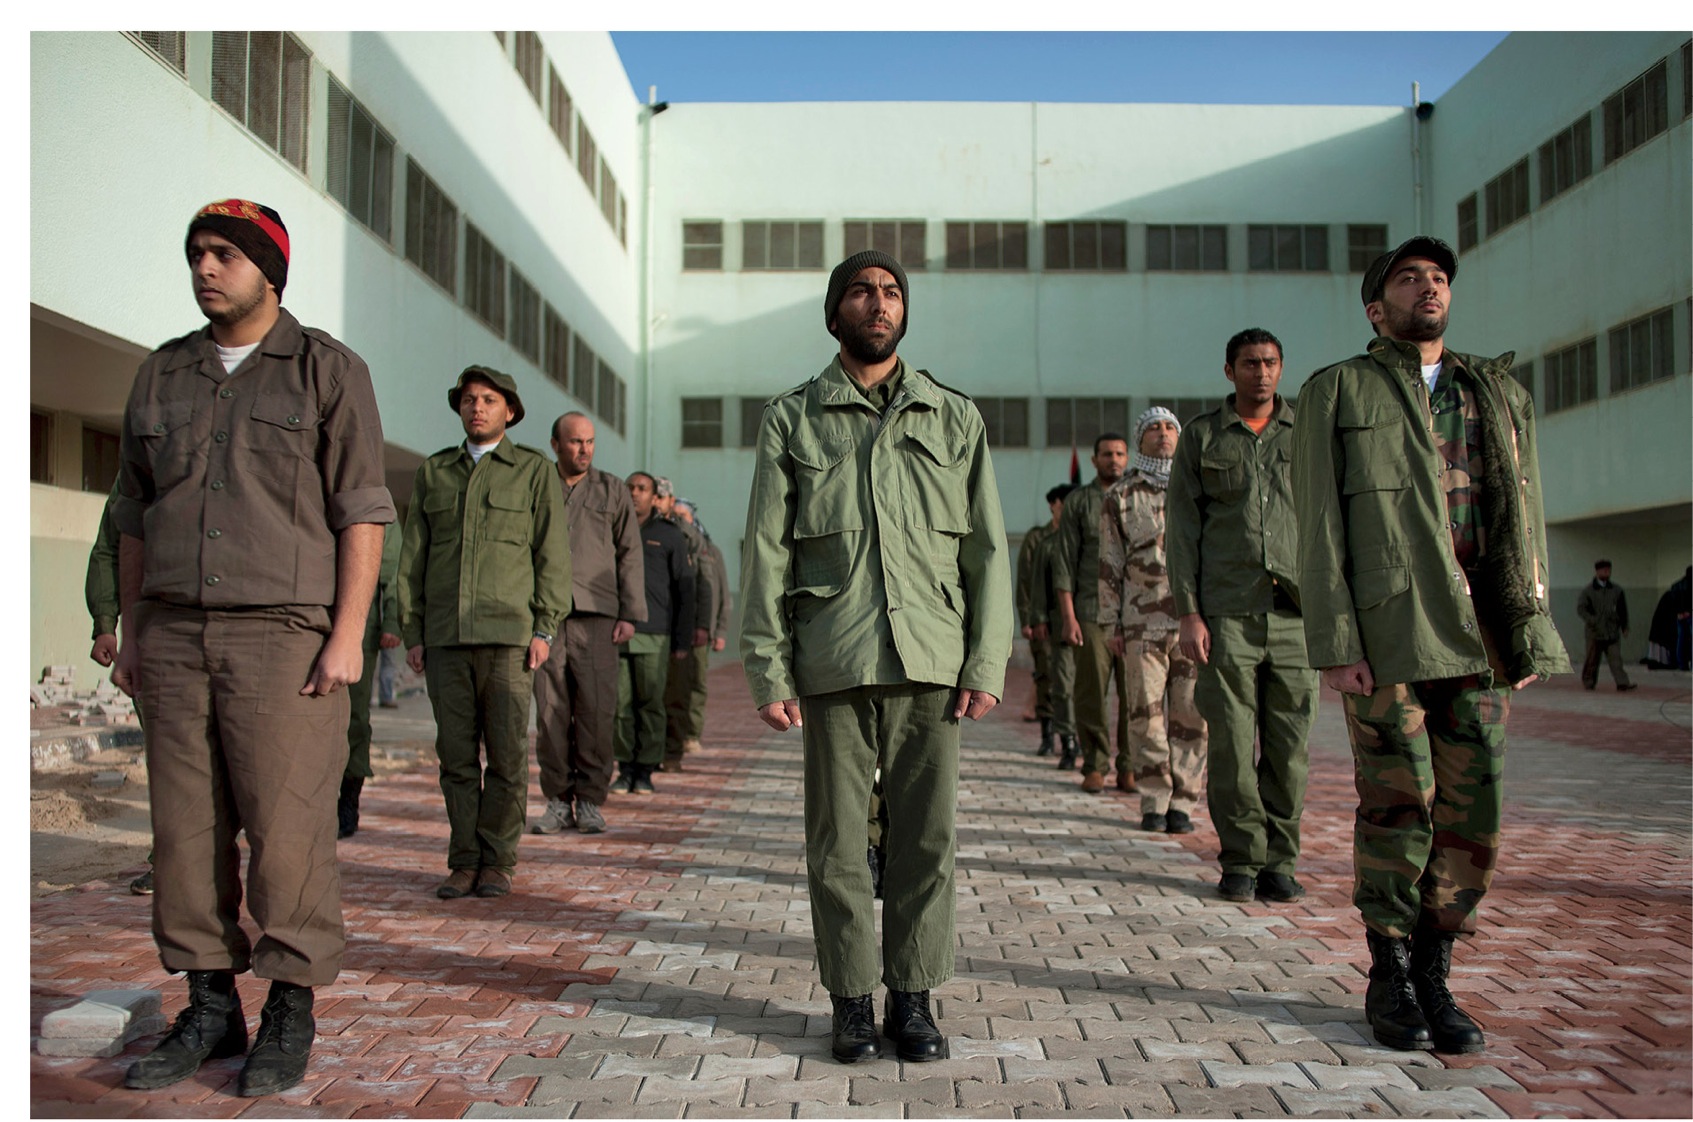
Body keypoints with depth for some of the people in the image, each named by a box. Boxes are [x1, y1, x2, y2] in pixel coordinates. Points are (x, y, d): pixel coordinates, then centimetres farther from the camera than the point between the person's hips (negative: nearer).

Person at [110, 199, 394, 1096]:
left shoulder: (329, 371, 1)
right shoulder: (160, 376, 15)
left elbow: (362, 513, -4)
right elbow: (134, 516, 17)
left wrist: (347, 636, -12)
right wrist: (130, 635, 11)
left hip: (284, 633, -5)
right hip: (175, 635, 5)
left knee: (287, 827, -4)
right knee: (186, 828, 6)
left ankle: (291, 1011, 8)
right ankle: (209, 1008, 18)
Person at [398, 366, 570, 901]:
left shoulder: (534, 470, 7)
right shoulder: (432, 473, 15)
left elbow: (552, 553, 2)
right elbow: (413, 557, 14)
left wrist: (545, 629, -6)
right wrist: (411, 633, 7)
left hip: (508, 633, -2)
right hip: (445, 636, 3)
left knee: (507, 752, -2)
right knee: (456, 752, 3)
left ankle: (498, 860, 8)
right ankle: (464, 860, 11)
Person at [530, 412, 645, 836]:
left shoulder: (613, 490, 11)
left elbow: (630, 554, 9)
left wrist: (630, 614, 1)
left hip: (596, 614, -1)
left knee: (597, 709, -5)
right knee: (550, 711, 1)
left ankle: (590, 801, 4)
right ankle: (558, 801, 10)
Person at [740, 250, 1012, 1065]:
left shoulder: (956, 418, 13)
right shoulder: (791, 418, 10)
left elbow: (987, 550, 9)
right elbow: (766, 553, 5)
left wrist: (988, 663, 0)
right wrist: (768, 671, -3)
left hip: (932, 662, 1)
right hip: (834, 663, -1)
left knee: (926, 838, 4)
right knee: (838, 842, 4)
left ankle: (914, 999, 18)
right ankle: (853, 1001, 18)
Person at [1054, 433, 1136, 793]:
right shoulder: (1077, 502, 9)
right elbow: (1064, 561, 5)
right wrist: (1068, 616, -4)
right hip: (1092, 611, -1)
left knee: (1134, 693, -1)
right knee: (1092, 693, -1)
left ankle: (1130, 767, 8)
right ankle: (1095, 766, 10)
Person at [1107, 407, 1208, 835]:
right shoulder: (1120, 496, 9)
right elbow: (1110, 563, 10)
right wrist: (1112, 625, 5)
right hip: (1143, 621, 0)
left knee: (1192, 715, 1)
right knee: (1146, 713, -1)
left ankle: (1182, 802, 11)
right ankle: (1154, 801, 10)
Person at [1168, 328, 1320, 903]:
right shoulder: (1201, 436, 9)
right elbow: (1183, 528, 5)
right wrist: (1188, 613, -4)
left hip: (1296, 612, 1)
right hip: (1226, 612, -1)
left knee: (1289, 743, 2)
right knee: (1231, 742, -2)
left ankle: (1280, 861, 14)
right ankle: (1241, 860, 10)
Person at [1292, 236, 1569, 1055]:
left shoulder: (1500, 394, 19)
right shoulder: (1336, 393, 7)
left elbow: (1525, 519, 16)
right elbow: (1320, 527, -1)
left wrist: (1531, 632, 7)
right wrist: (1334, 643, -9)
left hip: (1478, 634, 4)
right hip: (1386, 633, -4)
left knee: (1474, 808, 2)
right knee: (1397, 805, -2)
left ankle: (1434, 973, 17)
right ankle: (1390, 978, 14)